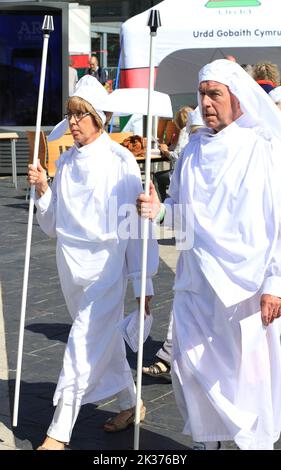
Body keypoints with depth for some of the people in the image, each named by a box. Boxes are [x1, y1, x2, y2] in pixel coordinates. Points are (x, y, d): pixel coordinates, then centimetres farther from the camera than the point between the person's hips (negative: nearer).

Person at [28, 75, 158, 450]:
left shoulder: (120, 161, -8)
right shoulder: (66, 162, 8)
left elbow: (135, 224, -8)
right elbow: (52, 224, 13)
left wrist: (143, 281, -8)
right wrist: (42, 190, -4)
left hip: (106, 264, -6)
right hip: (70, 264, 6)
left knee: (84, 347, -8)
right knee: (104, 341, 17)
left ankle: (58, 435, -3)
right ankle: (131, 404, 35)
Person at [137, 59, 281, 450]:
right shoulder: (194, 150, 9)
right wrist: (160, 210, -4)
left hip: (248, 285, -5)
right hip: (196, 283, 5)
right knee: (190, 366, 9)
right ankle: (205, 439, 29)